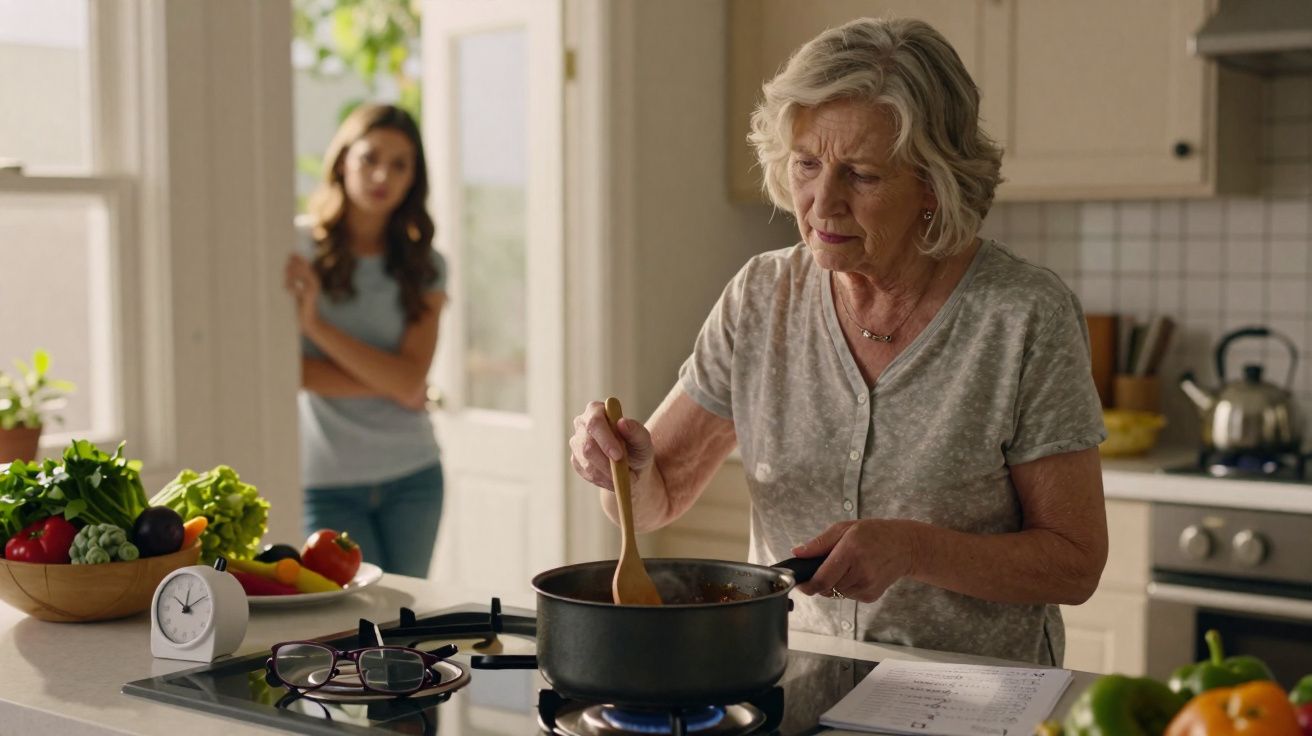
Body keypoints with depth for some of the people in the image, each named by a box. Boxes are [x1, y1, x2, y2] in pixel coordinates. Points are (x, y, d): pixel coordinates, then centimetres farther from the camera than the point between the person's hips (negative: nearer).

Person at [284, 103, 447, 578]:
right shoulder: (298, 249, -4)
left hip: (412, 476, 3)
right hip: (326, 483, -3)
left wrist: (315, 323, -18)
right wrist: (386, 384, -12)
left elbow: (408, 379, -10)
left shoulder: (424, 268, 3)